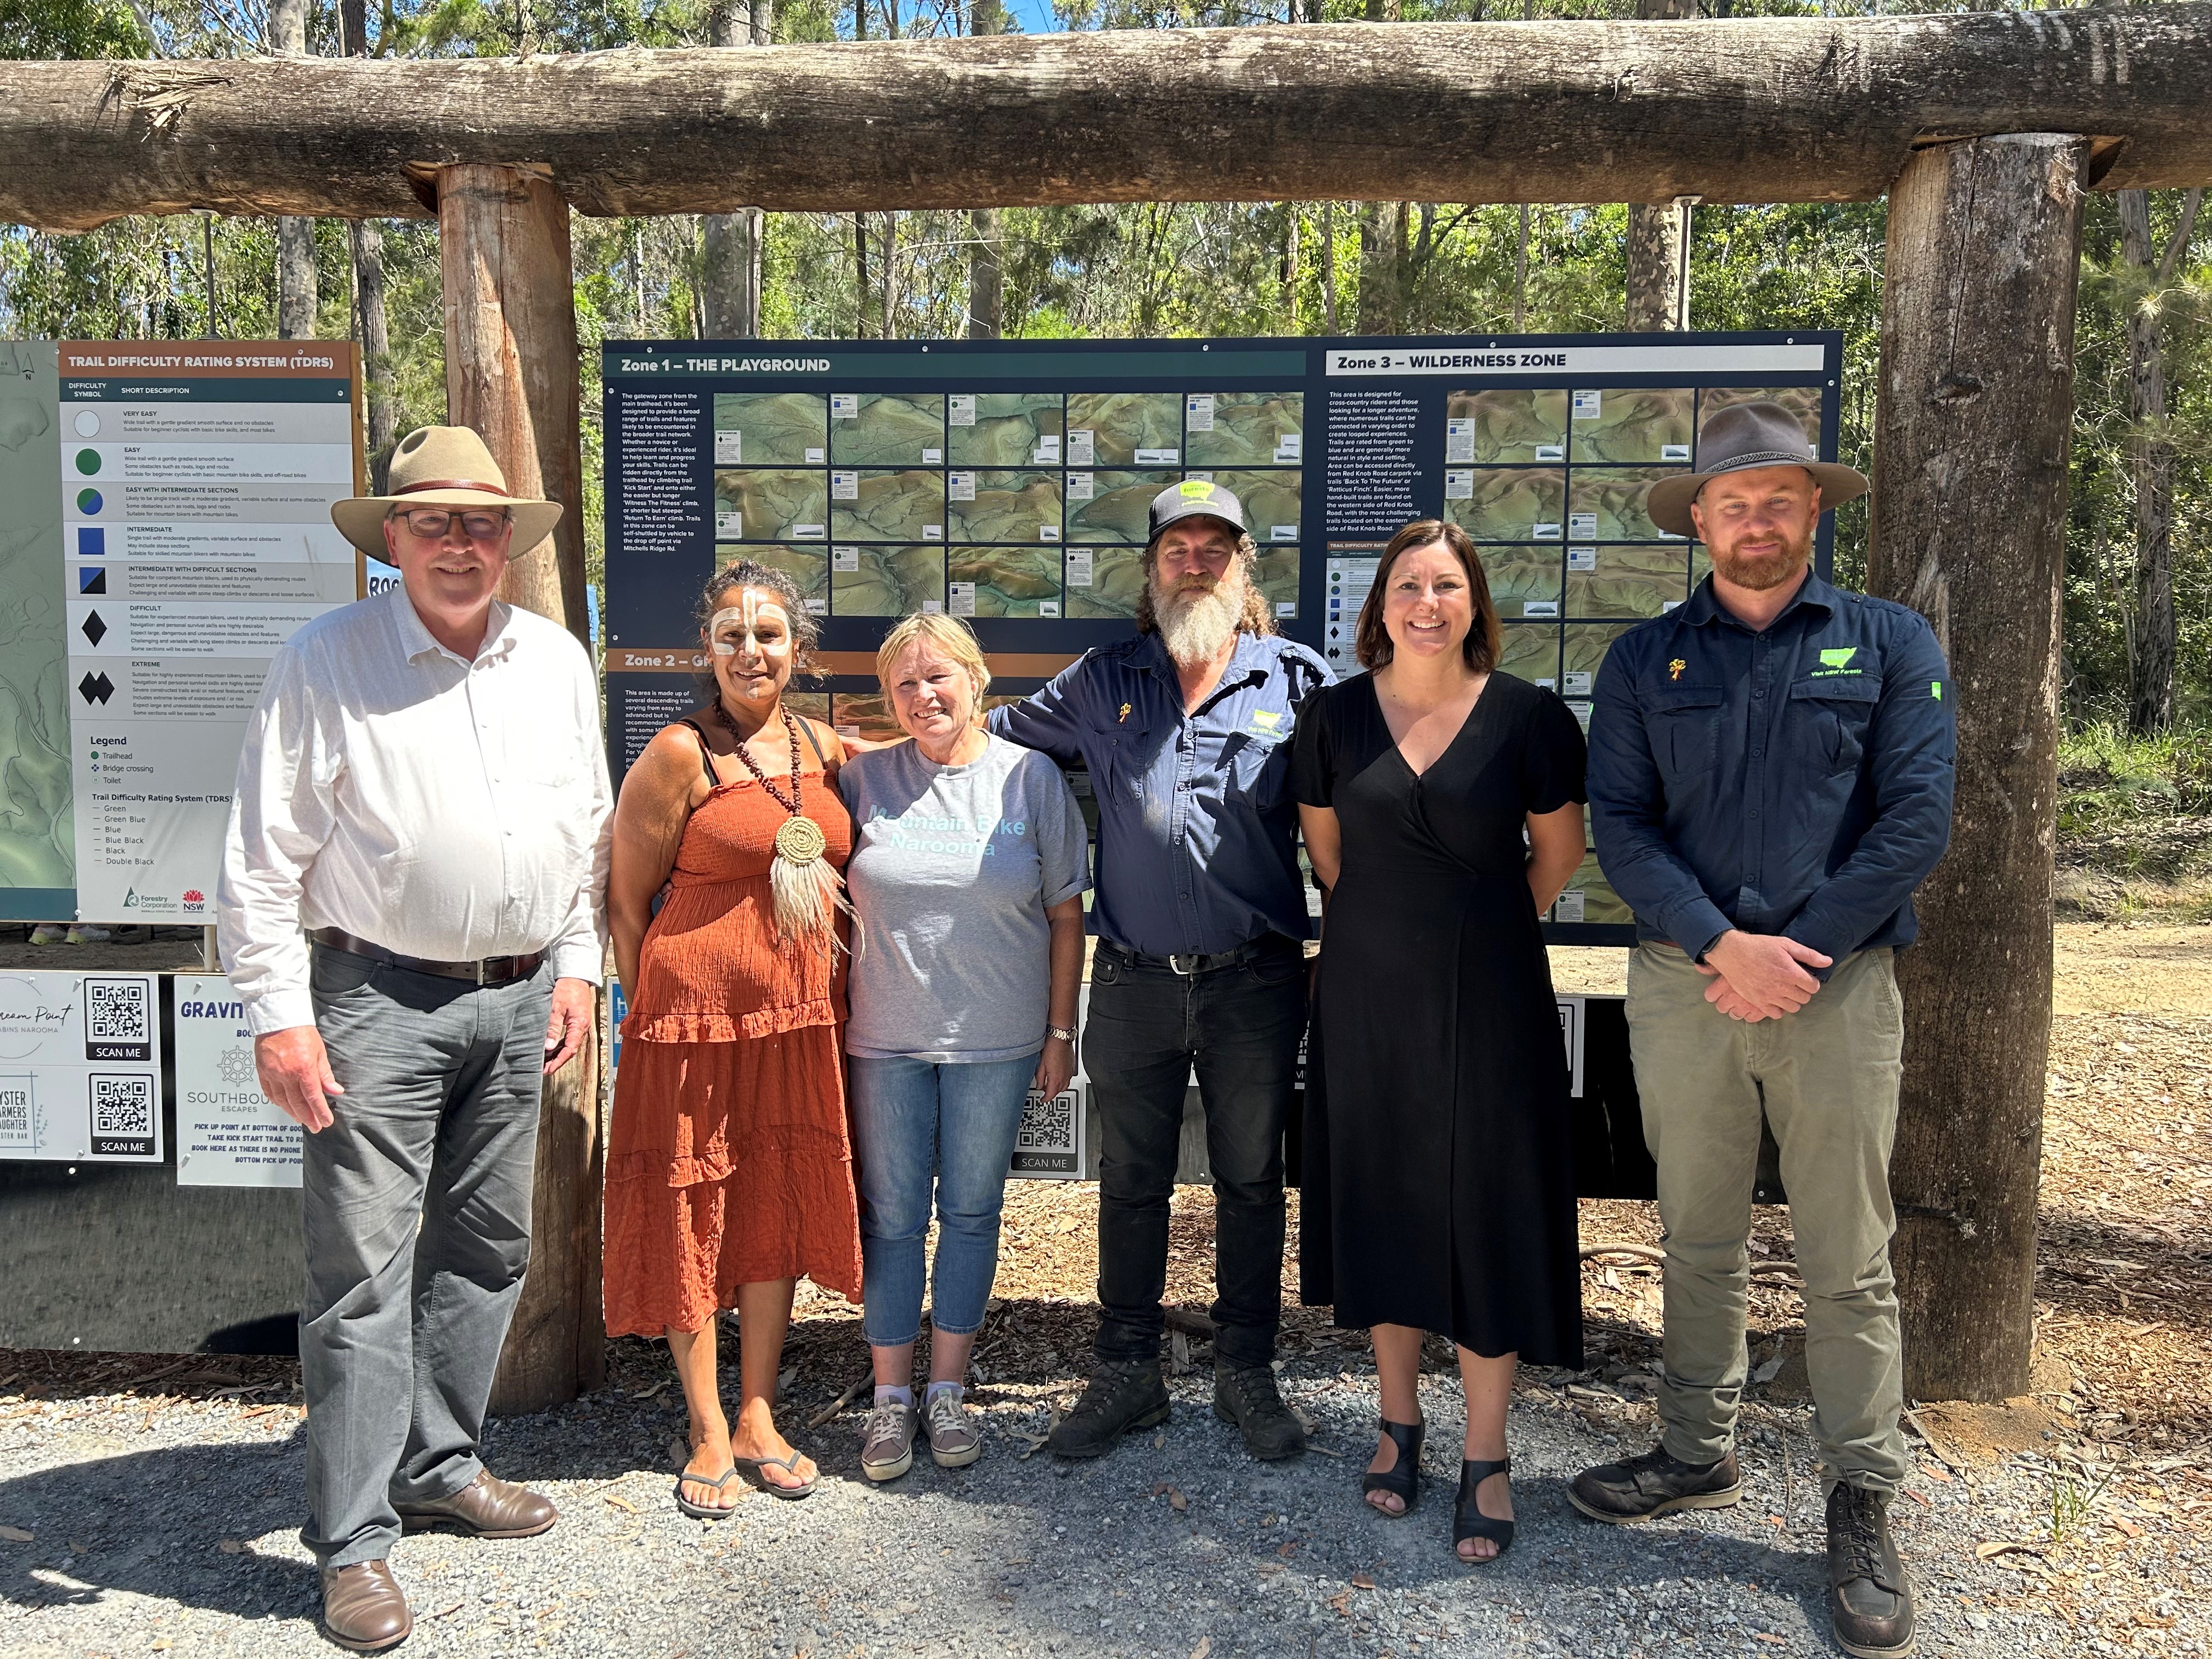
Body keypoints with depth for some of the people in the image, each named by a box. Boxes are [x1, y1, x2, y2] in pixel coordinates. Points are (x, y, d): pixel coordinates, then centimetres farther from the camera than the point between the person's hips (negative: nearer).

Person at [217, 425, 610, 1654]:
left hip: (519, 999, 5)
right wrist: (278, 1016, -11)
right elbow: (262, 858, -6)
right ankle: (355, 1543, 8)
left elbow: (590, 830, 15)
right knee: (363, 1268, -3)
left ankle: (439, 1466, 31)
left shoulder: (557, 662, 8)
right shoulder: (324, 662, -5)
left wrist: (576, 965, 11)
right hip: (380, 1000, -5)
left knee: (486, 1248, 14)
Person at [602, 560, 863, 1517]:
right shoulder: (680, 754, -8)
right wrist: (648, 1013, -2)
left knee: (778, 1212, 12)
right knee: (693, 1218, 4)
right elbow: (626, 897, -4)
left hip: (800, 1018, 5)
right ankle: (710, 1433, 18)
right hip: (698, 1008, -5)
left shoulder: (824, 749, 7)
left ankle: (758, 1420, 26)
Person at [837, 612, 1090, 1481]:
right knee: (891, 1217, 6)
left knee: (971, 1212, 9)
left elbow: (1065, 915, 3)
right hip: (886, 1038, 1)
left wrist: (1061, 1031, 1)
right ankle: (892, 1396, 20)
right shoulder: (864, 779, 1)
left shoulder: (1032, 778, 0)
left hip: (997, 1038, 0)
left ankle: (948, 1390, 24)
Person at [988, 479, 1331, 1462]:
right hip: (1134, 979, 2)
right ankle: (1127, 1374, 26)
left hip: (1256, 982, -1)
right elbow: (996, 734, 17)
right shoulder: (1101, 685, 6)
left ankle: (1247, 1374, 27)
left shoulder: (1297, 681, 1)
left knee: (1251, 1180, 11)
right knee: (1130, 1184, 11)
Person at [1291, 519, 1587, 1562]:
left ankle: (1486, 1457, 16)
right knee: (1382, 1199, 11)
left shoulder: (1527, 715, -8)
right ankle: (1398, 1421, 28)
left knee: (1489, 1210, 3)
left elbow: (1560, 849, 5)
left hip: (1487, 995, -2)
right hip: (1368, 993, 2)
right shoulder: (1335, 714, -2)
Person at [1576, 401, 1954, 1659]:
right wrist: (1722, 945, -13)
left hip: (1841, 983, -1)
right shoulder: (1646, 661, 7)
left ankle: (1864, 1506, 18)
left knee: (1849, 1260, 4)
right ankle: (1699, 1454, 29)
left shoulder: (1891, 644, 4)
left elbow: (1917, 820, -5)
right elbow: (1621, 825, 0)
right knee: (1699, 1243, 13)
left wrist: (1797, 956, -12)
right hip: (1684, 983, 2)